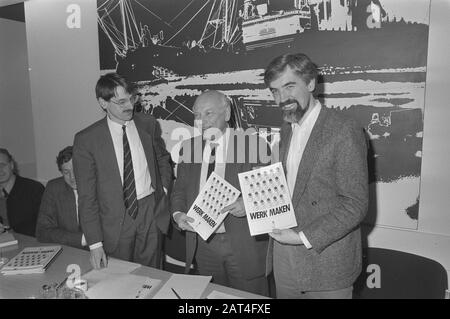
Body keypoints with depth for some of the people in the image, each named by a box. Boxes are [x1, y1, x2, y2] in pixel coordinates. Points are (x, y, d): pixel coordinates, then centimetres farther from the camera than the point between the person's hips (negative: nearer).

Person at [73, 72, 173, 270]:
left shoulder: (149, 125, 1)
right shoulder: (86, 140, -8)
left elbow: (163, 160, 19)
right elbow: (86, 196, -7)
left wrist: (163, 189, 5)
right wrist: (95, 244, -9)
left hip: (151, 211, 2)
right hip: (115, 220, -2)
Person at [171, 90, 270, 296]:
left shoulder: (254, 145, -9)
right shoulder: (189, 148, 4)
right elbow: (180, 190, 10)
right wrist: (177, 214, -8)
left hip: (243, 242, -3)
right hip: (202, 241, 4)